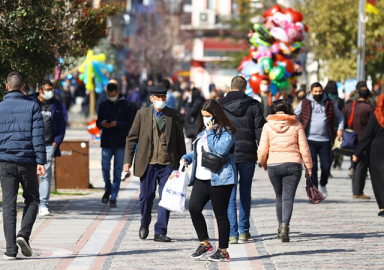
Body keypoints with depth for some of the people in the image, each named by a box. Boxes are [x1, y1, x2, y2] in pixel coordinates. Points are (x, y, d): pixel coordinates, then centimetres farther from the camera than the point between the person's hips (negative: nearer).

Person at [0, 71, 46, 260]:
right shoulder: (32, 107, 0)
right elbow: (38, 136, -6)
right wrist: (40, 161, -7)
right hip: (27, 161, -1)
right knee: (32, 200, 15)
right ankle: (24, 235, -8)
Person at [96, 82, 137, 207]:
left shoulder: (126, 106, 1)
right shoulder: (103, 106, 11)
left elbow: (131, 122, -4)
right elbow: (98, 122, 15)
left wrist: (117, 124, -18)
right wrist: (101, 123, -9)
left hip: (120, 143, -2)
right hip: (106, 141, 2)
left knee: (117, 171, -1)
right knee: (105, 168, -1)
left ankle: (113, 197, 3)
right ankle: (108, 190, 25)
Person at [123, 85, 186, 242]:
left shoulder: (174, 115, 5)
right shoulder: (142, 114, 4)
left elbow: (180, 140, 10)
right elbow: (132, 138, 7)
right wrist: (128, 160, 1)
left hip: (167, 164, 0)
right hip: (147, 163, 0)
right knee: (146, 196, 4)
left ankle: (160, 232, 0)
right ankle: (144, 225, 30)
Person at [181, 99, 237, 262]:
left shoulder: (226, 131, -7)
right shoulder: (203, 130, 18)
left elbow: (221, 149, -22)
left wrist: (210, 133, -16)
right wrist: (187, 158, 12)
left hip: (219, 179, -7)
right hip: (201, 178, 7)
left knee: (220, 215, -1)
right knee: (194, 208, -7)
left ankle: (223, 251, 8)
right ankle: (205, 244, 6)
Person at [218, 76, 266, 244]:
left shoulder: (220, 106, 0)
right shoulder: (254, 105, 0)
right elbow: (260, 131, -2)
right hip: (248, 155, 1)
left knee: (230, 194, 2)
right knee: (245, 193, 12)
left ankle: (233, 233, -4)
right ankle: (244, 231, 13)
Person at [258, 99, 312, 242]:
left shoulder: (268, 126, 2)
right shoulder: (296, 125, 2)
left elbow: (262, 150, 1)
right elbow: (304, 148, 1)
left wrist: (263, 163, 19)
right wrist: (308, 166, 9)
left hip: (273, 165, 1)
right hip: (293, 164, -1)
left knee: (279, 197, 17)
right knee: (288, 197, -5)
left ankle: (281, 228, 22)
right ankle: (285, 225, -26)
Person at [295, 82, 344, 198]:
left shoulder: (329, 103, 8)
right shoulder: (304, 103, 3)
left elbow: (339, 116, 21)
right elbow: (295, 117, 11)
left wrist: (340, 128, 7)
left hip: (325, 140, 2)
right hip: (310, 140, -2)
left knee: (326, 167, 3)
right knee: (312, 166, -6)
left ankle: (323, 184, 32)